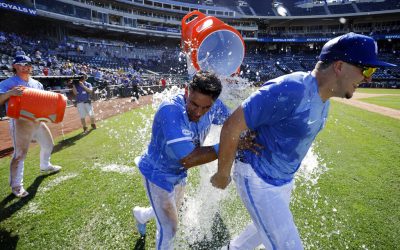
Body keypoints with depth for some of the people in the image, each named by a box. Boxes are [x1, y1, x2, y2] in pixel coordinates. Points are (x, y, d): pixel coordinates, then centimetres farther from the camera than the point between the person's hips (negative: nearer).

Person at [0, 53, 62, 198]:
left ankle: (45, 167, 45)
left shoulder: (37, 84, 14)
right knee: (20, 153, -9)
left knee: (48, 144, 20)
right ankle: (16, 186, 3)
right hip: (20, 122, -7)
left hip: (37, 120, 7)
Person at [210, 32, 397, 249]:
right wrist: (223, 175, -17)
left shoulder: (323, 101, 2)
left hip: (284, 180, 10)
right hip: (257, 180, -10)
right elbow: (231, 127, -28)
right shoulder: (291, 90, -30)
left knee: (268, 226, 29)